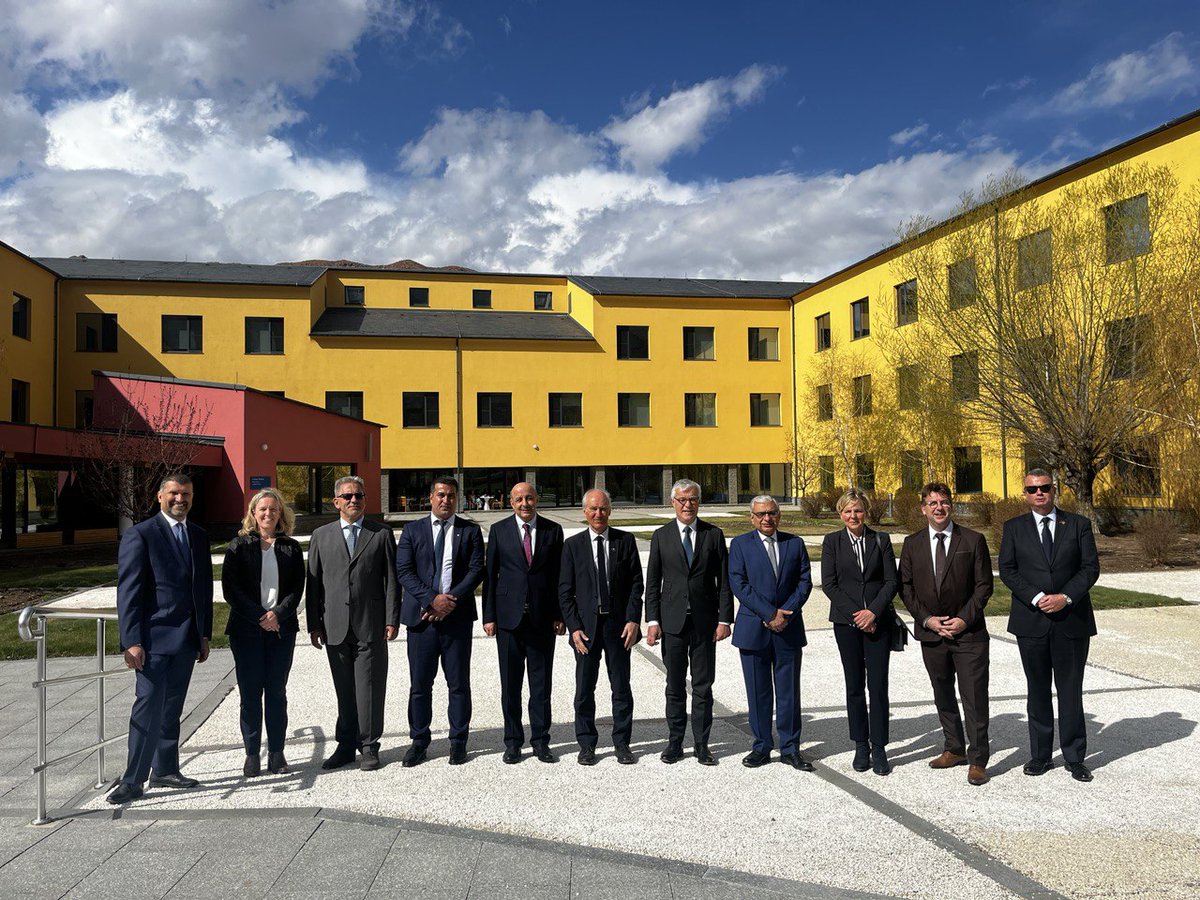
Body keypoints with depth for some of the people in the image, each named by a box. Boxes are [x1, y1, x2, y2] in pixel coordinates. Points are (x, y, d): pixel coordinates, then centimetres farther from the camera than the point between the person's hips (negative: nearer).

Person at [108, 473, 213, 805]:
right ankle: (133, 781, 2)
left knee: (172, 708, 14)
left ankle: (165, 770, 24)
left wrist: (205, 634, 13)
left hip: (187, 640, 6)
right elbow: (128, 591, -10)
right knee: (149, 706, -7)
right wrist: (131, 642, -16)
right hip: (154, 639, -6)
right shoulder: (140, 535, -7)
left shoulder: (199, 536, 12)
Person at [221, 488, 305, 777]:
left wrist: (278, 614, -13)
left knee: (277, 692, 6)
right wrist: (259, 617, -11)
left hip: (282, 629, 2)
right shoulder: (239, 546, 2)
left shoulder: (291, 548, 7)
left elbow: (297, 589, 4)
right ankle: (252, 754, 11)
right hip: (246, 629, -1)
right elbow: (230, 588, -4)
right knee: (250, 693, 2)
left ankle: (277, 753, 14)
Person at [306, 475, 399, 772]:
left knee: (369, 688, 1)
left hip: (371, 626, -2)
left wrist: (392, 620, -5)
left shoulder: (382, 534, 4)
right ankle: (346, 745, 22)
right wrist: (314, 624, 5)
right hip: (335, 627, 2)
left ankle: (368, 747, 13)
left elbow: (391, 580, 1)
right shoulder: (321, 536, 10)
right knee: (343, 690, 10)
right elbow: (313, 582, 9)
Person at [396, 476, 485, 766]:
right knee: (419, 684, 6)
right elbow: (404, 571, -2)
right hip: (422, 615, 1)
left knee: (459, 684, 6)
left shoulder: (470, 531, 6)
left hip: (457, 616, 0)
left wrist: (451, 600, -14)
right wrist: (432, 599, -14)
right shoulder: (412, 530, 7)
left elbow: (476, 571, -2)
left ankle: (458, 742, 18)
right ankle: (419, 742, 19)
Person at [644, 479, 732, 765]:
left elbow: (724, 580, 3)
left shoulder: (714, 535, 3)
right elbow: (652, 582, 3)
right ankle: (674, 743, 19)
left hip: (704, 621, 0)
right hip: (672, 621, 0)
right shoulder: (661, 536, 3)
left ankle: (702, 745, 16)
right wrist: (652, 620, -3)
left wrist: (724, 619, -4)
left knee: (703, 687, 6)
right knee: (675, 686, 9)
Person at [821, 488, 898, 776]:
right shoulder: (832, 542, 3)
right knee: (854, 686, 6)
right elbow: (828, 584, -2)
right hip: (846, 622, 0)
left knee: (878, 685, -2)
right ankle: (861, 746, 17)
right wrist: (856, 614, -9)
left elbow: (891, 581, 1)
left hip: (878, 620, 0)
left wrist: (873, 611, -12)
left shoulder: (881, 540, 5)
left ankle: (879, 748, 7)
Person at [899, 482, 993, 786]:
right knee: (943, 695, 15)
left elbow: (984, 585, -3)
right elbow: (905, 587, 5)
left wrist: (965, 619, -12)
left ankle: (977, 760, 10)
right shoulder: (912, 544, 4)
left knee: (974, 698, -1)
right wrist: (926, 619, -6)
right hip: (931, 633, 3)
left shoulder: (973, 540, -2)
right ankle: (954, 749, 30)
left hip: (968, 632, -3)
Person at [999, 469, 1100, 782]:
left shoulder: (1078, 525, 5)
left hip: (1072, 619, 0)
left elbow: (1091, 567, -1)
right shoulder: (1014, 528, 5)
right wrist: (1036, 598, -14)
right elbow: (1007, 570, -2)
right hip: (1031, 621, 1)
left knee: (1070, 690, 6)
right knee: (1038, 691, 9)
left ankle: (1075, 757, 17)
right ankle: (1040, 755, 19)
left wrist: (1065, 597, -14)